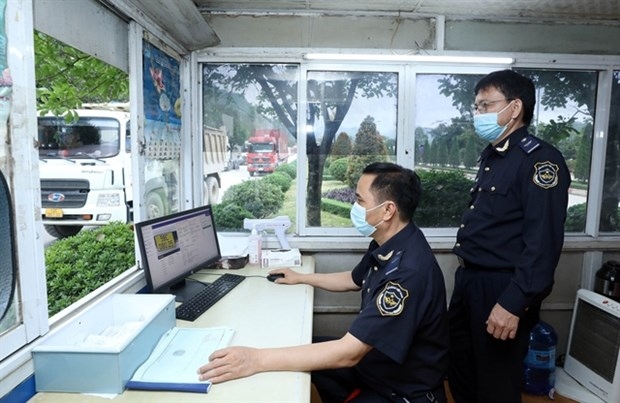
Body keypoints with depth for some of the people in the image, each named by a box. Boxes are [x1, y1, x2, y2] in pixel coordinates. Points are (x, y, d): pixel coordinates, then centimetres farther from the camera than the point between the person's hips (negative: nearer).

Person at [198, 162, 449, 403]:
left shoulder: (409, 271, -34)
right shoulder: (386, 244, -4)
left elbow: (350, 352, -36)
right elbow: (353, 280, 17)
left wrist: (257, 359, -37)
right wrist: (301, 278, 20)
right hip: (373, 360, 8)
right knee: (302, 351, 12)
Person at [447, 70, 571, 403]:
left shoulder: (539, 159, -15)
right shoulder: (491, 156, 13)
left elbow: (543, 242, -22)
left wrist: (513, 303, -25)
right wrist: (466, 275, 16)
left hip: (502, 288, -8)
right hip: (468, 281, 8)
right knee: (460, 374, 21)